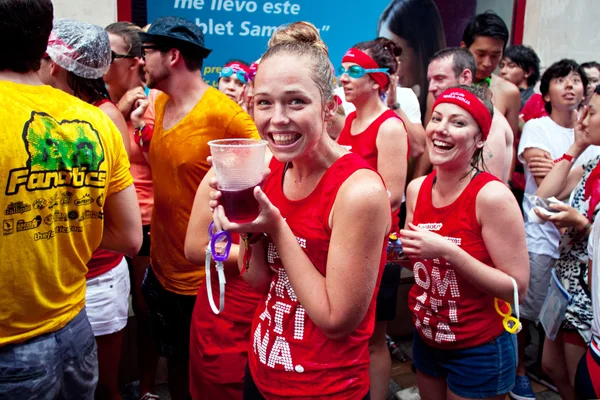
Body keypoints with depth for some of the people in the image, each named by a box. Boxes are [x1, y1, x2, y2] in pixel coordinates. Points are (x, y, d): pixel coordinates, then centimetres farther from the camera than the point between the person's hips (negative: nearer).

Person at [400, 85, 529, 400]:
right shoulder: (416, 188, -5)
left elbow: (517, 288, -21)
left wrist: (448, 251, -30)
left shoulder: (492, 196, -22)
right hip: (425, 340, 6)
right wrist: (403, 248, -11)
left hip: (479, 350, -5)